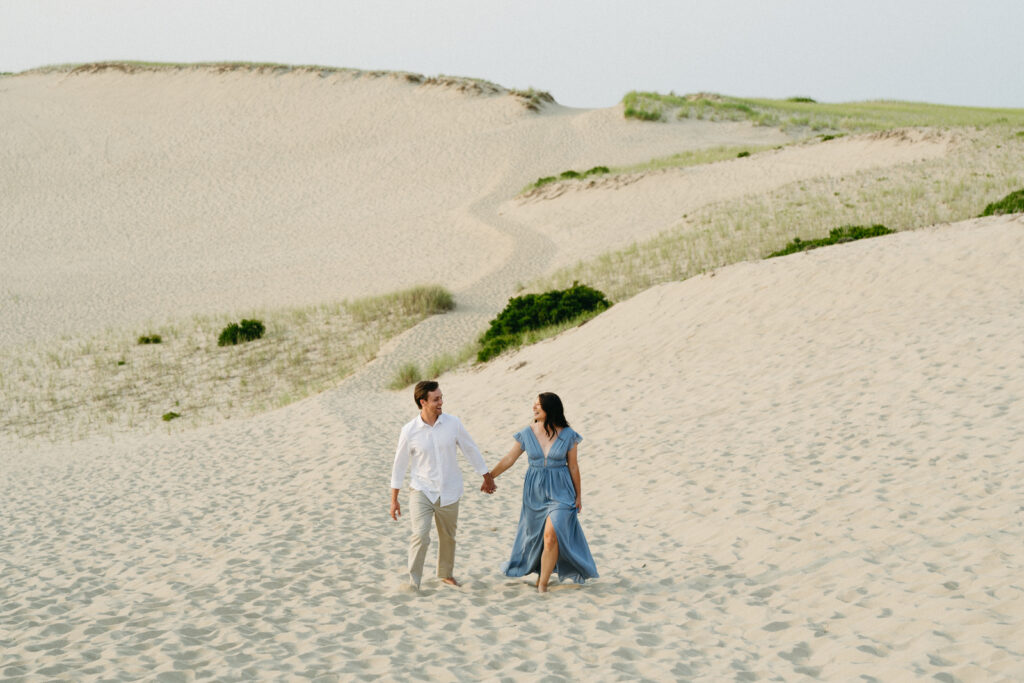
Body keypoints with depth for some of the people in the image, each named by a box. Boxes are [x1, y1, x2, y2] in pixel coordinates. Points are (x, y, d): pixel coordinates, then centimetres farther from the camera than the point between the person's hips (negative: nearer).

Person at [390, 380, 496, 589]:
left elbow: (471, 450, 7)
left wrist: (487, 477, 15)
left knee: (448, 537, 16)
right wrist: (394, 499, 2)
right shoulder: (409, 431, -11)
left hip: (449, 492, 3)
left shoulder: (452, 423, -6)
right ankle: (413, 583, -10)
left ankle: (446, 574, 38)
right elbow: (399, 465, -1)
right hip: (421, 491, -3)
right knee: (420, 536, -17)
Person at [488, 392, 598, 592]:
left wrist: (578, 496, 5)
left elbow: (573, 466, 1)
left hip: (560, 491, -3)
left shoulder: (567, 435, -6)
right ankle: (542, 571, 34)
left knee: (551, 535, -15)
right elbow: (509, 459, 5)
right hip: (534, 491, 3)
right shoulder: (527, 434, -2)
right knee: (535, 535, 10)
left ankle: (542, 583, -6)